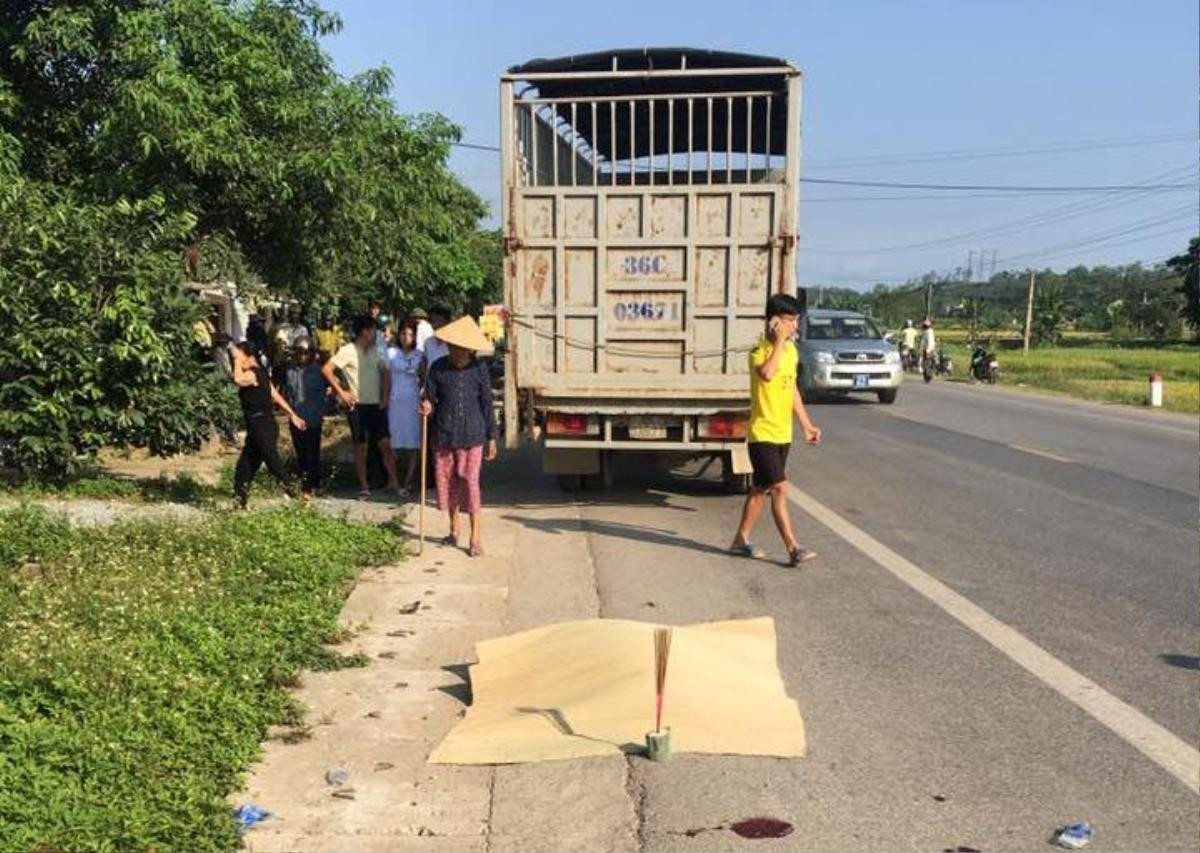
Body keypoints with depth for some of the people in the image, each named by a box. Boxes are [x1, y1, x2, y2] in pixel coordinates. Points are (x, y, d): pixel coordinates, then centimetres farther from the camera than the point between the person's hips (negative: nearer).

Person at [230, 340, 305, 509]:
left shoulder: (254, 373, -14)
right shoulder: (260, 373, 14)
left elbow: (238, 380, -37)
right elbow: (276, 395, 16)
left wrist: (238, 360, -23)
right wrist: (293, 414, 18)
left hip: (262, 428, -10)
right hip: (256, 428, 10)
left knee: (274, 464, -8)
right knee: (244, 468, 12)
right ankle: (240, 503, 16)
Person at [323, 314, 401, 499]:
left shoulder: (375, 351, 6)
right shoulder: (348, 351, -9)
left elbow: (384, 371, 18)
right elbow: (326, 369, -13)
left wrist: (385, 395, 7)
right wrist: (341, 391, -12)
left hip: (376, 404, 4)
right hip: (357, 405, -4)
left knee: (385, 443, 0)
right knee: (360, 446, 4)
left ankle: (393, 482, 7)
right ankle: (364, 486, 12)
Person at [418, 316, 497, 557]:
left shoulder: (479, 368, -1)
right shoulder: (438, 368, 1)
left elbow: (486, 403, 4)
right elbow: (430, 398, 7)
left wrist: (491, 437, 5)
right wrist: (427, 407, -17)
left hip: (472, 435, -2)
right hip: (444, 434, 2)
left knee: (470, 483, -6)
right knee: (448, 481, 11)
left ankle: (476, 538, -1)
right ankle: (454, 532, 28)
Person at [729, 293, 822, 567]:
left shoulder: (791, 349, 11)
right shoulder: (760, 349, -14)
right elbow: (766, 373, -37)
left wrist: (806, 424, 21)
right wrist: (779, 341, -28)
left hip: (783, 434, 8)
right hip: (762, 433, -8)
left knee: (761, 489, 14)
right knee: (779, 488, -11)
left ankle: (741, 540, 23)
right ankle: (793, 549, -10)